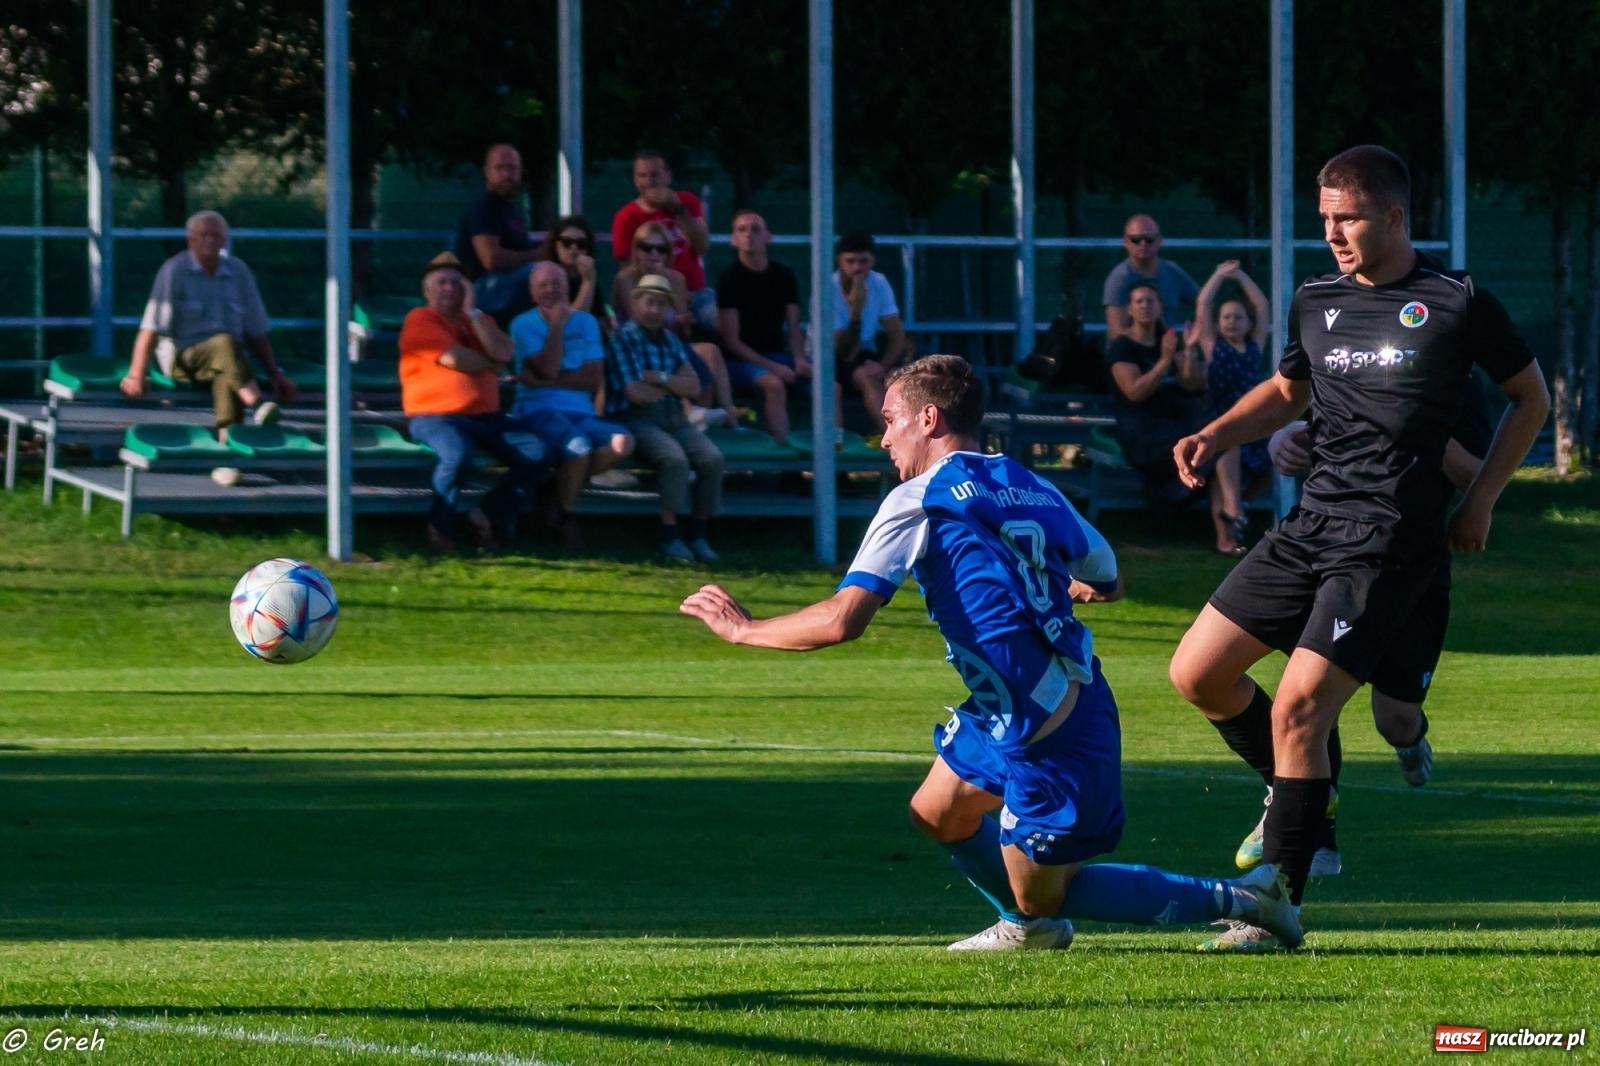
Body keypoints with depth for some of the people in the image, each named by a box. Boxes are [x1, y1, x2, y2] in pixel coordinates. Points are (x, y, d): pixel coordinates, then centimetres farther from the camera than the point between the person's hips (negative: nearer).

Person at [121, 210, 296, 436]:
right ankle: (258, 405, -58)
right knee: (225, 344, -36)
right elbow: (151, 329, -5)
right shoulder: (174, 271, 1)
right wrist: (136, 376, -15)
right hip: (182, 360, -3)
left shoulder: (238, 271, 14)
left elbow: (257, 332, 20)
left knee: (227, 377, -35)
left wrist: (275, 375, 14)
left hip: (228, 358, 3)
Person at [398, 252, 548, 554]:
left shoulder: (479, 321, 20)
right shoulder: (420, 320, 0)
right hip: (435, 416, -6)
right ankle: (441, 525, -14)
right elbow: (454, 359, -13)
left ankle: (493, 519, -6)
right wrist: (490, 365, 4)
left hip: (486, 416, 6)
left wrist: (472, 312, -2)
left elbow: (503, 354, -1)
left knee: (535, 453, -15)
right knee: (458, 455, -37)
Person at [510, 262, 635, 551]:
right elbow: (548, 369, -9)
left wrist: (545, 382, -7)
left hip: (581, 412, 4)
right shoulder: (524, 324, 5)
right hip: (538, 411, -4)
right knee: (578, 446, -36)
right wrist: (557, 325, -6)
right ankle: (566, 515, -10)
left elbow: (594, 378, 3)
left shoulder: (585, 322, 14)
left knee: (623, 441, -27)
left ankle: (566, 490, -9)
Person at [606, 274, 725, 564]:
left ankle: (697, 533, -10)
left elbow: (693, 387, 7)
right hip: (638, 420, -6)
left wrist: (659, 379, -8)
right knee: (675, 458, -33)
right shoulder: (623, 339, -4)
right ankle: (670, 536, -25)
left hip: (674, 419, 6)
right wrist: (675, 384, 3)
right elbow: (636, 393, -13)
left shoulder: (670, 340, 17)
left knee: (711, 458, -19)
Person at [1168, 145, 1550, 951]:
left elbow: (1530, 397, 8)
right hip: (1310, 523, 7)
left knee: (1297, 709, -15)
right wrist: (1216, 437, 12)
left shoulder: (1456, 305, -4)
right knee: (1196, 673, 3)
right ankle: (1305, 798, 25)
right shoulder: (1316, 303, 12)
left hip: (1389, 542, -7)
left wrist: (1481, 499, 2)